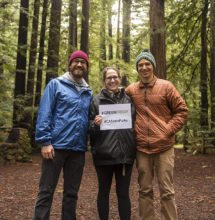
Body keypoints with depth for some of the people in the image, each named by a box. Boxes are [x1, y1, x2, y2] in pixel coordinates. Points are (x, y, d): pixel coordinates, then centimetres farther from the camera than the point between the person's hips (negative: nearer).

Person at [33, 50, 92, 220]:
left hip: (78, 149, 5)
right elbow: (44, 114, -6)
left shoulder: (88, 92, 15)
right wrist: (45, 142, -13)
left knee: (72, 192, 13)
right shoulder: (56, 84, 2)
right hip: (56, 146, -4)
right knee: (46, 191, 2)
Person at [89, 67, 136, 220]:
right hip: (103, 154, -1)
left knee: (123, 193, 9)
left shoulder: (129, 99, 10)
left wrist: (134, 146, 0)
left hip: (125, 154, 1)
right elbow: (90, 128, 4)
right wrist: (96, 124, -17)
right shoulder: (97, 100, 4)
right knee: (104, 192, 12)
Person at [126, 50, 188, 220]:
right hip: (142, 148, 2)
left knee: (167, 191, 5)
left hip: (164, 147, -2)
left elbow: (182, 110, 3)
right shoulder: (131, 90, 7)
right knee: (145, 190, 12)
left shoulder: (166, 86, 1)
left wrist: (169, 130, -6)